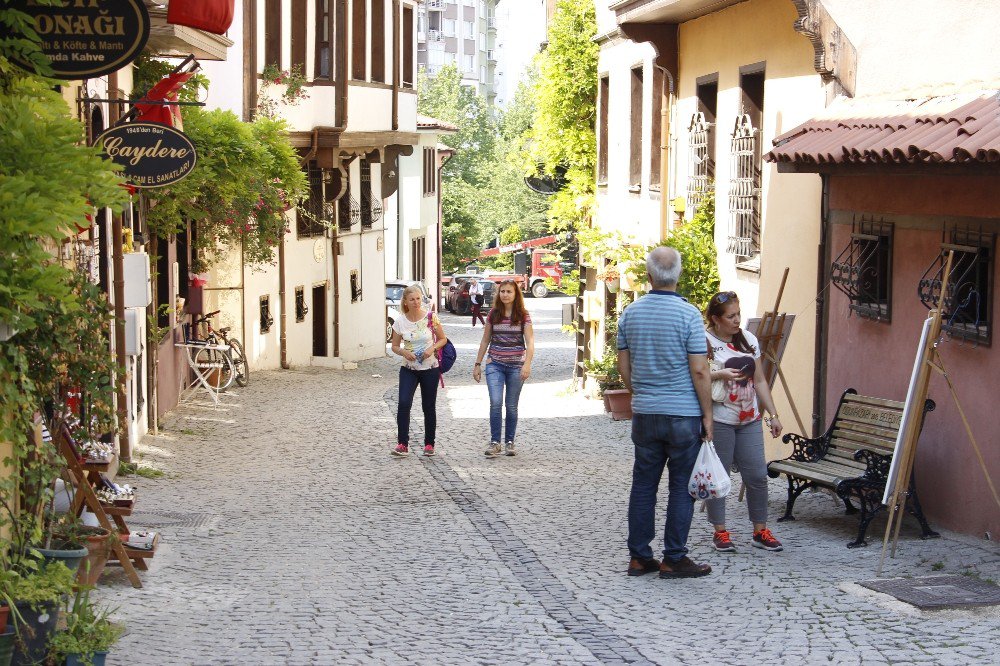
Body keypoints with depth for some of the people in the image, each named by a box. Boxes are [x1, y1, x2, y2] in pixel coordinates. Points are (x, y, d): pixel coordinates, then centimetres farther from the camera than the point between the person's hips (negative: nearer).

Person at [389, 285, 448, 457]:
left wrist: (432, 348, -16)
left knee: (429, 407, 7)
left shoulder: (431, 318, -7)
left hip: (430, 369, 0)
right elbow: (395, 346, 6)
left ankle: (429, 444, 22)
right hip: (409, 369, 1)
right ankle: (402, 444, -13)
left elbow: (443, 339, 3)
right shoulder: (400, 322, -4)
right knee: (404, 403, -17)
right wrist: (404, 352, -15)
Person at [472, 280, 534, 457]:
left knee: (511, 405, 7)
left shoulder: (523, 316, -2)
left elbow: (530, 342, -8)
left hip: (516, 366, -1)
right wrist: (477, 364, 9)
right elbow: (485, 340, 11)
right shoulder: (493, 314, 5)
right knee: (496, 403, -12)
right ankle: (495, 442, -8)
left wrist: (527, 364, -22)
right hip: (495, 365, 1)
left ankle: (509, 442, 17)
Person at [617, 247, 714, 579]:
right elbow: (699, 370, -13)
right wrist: (707, 414, -5)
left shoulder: (630, 313, 3)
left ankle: (639, 557, 14)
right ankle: (674, 559, 7)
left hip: (644, 414, 4)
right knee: (682, 487, 4)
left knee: (643, 485, 11)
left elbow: (623, 365, 10)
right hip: (683, 414, -4)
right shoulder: (688, 314, -11)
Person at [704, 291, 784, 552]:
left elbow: (760, 381, 15)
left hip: (750, 420, 5)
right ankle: (720, 531, 14)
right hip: (719, 420, -5)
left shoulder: (749, 339, 11)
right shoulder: (705, 342, -6)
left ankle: (760, 530, 15)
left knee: (758, 475, 3)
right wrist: (720, 375, -22)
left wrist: (773, 414, 12)